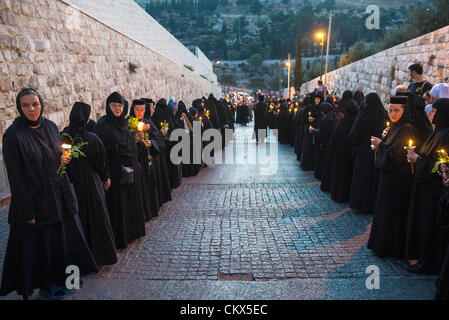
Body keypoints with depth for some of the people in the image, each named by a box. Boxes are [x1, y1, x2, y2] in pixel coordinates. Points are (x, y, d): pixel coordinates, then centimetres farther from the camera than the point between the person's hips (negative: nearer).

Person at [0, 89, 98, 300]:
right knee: (40, 244, 9)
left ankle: (64, 275, 36)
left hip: (60, 195, 6)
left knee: (65, 237, 15)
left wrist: (65, 159, -7)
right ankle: (45, 285, 29)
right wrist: (27, 210, -16)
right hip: (36, 201, -6)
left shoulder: (50, 126, 3)